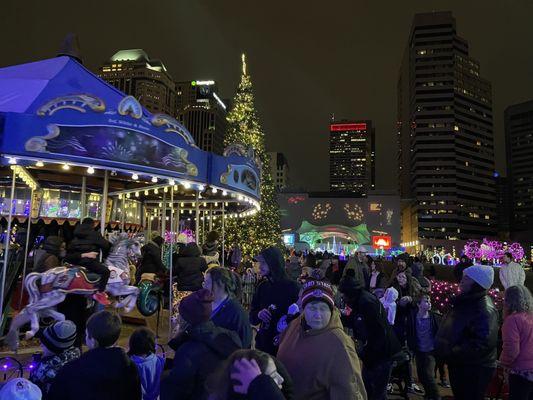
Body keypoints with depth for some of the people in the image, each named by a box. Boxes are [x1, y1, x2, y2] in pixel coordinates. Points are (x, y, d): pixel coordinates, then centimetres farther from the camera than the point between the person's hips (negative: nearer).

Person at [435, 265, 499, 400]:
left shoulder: (485, 310, -24)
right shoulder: (465, 302, 8)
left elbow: (482, 343, -31)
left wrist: (452, 352, -27)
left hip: (475, 369, -9)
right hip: (458, 364, 9)